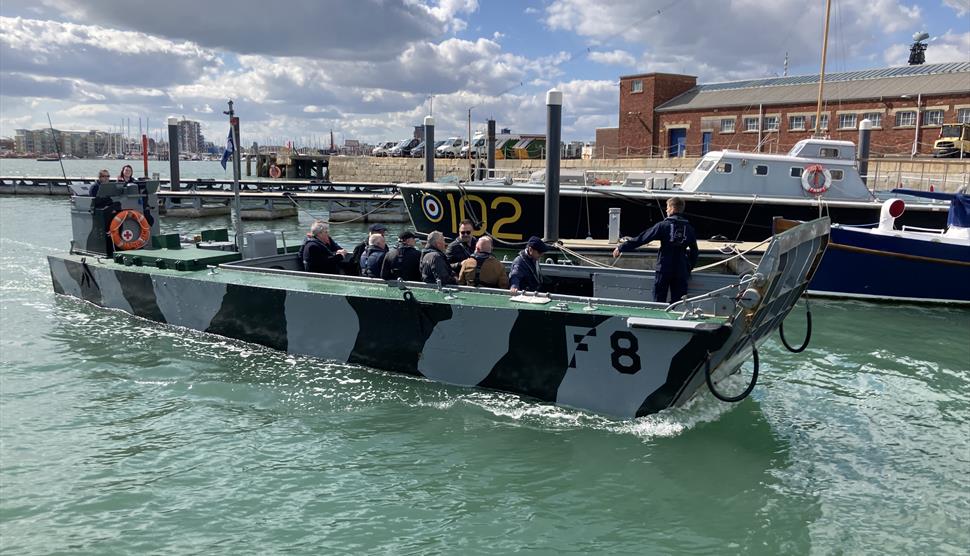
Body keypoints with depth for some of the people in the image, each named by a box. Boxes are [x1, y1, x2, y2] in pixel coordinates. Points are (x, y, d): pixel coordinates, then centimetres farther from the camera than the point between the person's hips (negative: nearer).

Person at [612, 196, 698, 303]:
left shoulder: (663, 225, -7)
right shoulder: (689, 228, 5)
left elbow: (641, 239, -6)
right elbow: (694, 251, 11)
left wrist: (621, 248, -1)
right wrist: (690, 268, 22)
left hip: (664, 269, -3)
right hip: (681, 271, 3)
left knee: (659, 300, 5)